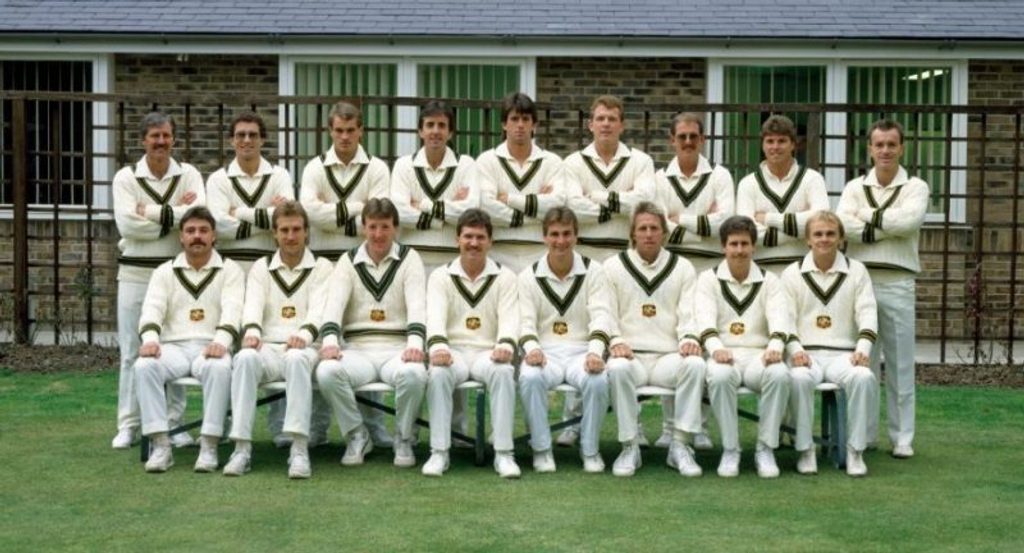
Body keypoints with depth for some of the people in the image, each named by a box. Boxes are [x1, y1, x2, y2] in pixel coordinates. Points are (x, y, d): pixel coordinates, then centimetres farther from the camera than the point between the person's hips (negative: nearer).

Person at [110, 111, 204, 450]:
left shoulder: (189, 175, 5)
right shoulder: (126, 177, 2)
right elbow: (128, 224, -13)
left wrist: (152, 212, -13)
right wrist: (176, 214, -11)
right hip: (135, 273, -1)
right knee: (132, 352, 2)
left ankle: (174, 422, 11)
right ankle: (128, 425, 9)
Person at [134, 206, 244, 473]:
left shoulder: (230, 270, 10)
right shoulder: (165, 272, 16)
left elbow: (232, 311, -7)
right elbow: (152, 309, 2)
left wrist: (221, 342, -28)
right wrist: (150, 338, -22)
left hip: (211, 347, -2)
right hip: (173, 346, 2)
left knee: (220, 368, -37)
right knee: (144, 365, -30)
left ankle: (209, 446, -31)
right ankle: (161, 445, -28)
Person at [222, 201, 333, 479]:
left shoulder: (321, 267, 13)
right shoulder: (261, 267, 20)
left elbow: (319, 309, -4)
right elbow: (253, 305, 2)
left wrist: (304, 334, -26)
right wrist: (252, 331, -22)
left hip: (303, 349, -2)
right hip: (267, 347, 2)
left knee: (297, 358, -38)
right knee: (245, 358, -34)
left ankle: (299, 448, -42)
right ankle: (242, 448, -35)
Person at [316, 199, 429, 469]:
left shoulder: (409, 258, 7)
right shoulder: (349, 261, 11)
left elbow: (417, 304, -8)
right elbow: (335, 303, -4)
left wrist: (415, 343, -27)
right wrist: (330, 340, -24)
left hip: (398, 348, -1)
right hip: (357, 349, 1)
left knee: (414, 374, -36)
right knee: (326, 371, -31)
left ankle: (404, 438, -7)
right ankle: (357, 435, -6)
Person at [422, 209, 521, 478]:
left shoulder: (505, 277, 10)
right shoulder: (441, 276, 9)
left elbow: (509, 317, -3)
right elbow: (435, 315, -6)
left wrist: (505, 345, -25)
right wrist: (438, 346, -27)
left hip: (489, 352, 0)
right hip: (453, 351, 0)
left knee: (504, 372, -34)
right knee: (438, 373, -34)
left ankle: (503, 453, -31)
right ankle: (439, 452, -28)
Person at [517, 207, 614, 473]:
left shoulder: (593, 271, 5)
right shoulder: (529, 276, 6)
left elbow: (601, 316, -5)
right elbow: (526, 321, 1)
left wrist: (595, 352, -24)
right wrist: (531, 348, -23)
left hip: (582, 350, 0)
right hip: (545, 351, 0)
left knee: (597, 380, -33)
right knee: (530, 378, -34)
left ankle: (590, 450, -11)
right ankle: (541, 449, -16)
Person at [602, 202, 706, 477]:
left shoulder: (682, 268, 14)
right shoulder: (613, 266, 11)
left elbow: (689, 313, 6)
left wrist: (689, 338, -16)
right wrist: (616, 341, -15)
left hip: (669, 356, 1)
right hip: (630, 355, -1)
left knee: (696, 364, -32)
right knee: (618, 369, -37)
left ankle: (680, 445, -23)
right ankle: (630, 447, -23)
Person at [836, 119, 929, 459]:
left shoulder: (916, 187, 6)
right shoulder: (854, 187, 11)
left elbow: (910, 220, -14)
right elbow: (843, 224, -7)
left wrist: (868, 217, -6)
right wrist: (888, 226, -11)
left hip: (897, 282, -1)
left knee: (900, 364, 3)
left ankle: (902, 438, 9)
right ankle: (863, 434, 13)